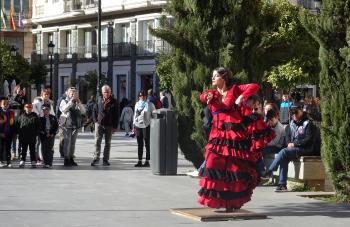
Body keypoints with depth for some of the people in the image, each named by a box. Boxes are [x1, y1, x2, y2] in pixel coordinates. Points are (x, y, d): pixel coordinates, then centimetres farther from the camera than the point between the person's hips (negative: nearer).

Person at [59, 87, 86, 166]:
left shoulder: (77, 103, 14)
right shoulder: (64, 101, 3)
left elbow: (83, 111, 2)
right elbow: (64, 109, -16)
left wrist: (79, 102, -8)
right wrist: (71, 101, -17)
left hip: (75, 125, 5)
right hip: (67, 124, -5)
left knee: (73, 142, 8)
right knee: (67, 141, -10)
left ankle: (71, 159, 15)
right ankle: (66, 159, -8)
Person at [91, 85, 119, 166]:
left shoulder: (114, 102, -1)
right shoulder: (99, 100, 4)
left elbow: (116, 115, 0)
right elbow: (95, 111, 12)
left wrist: (115, 126, -5)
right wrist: (95, 120, 1)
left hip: (109, 125, -1)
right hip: (99, 124, 1)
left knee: (107, 143, 6)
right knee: (97, 141, -5)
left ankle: (105, 160, 12)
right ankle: (96, 158, -2)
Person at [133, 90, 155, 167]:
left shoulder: (150, 104, 0)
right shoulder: (137, 104, 14)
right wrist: (134, 124, 14)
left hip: (146, 125, -5)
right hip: (138, 125, 5)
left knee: (147, 144, -2)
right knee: (139, 144, 7)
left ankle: (147, 161, 1)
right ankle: (139, 161, 11)